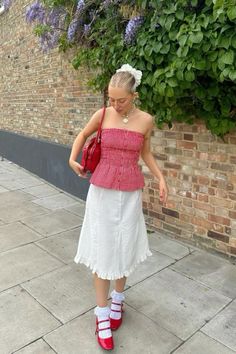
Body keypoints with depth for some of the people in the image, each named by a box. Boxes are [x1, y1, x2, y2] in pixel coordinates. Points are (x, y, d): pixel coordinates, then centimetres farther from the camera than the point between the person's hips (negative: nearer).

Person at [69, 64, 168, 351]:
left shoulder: (145, 120, -4)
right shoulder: (102, 115, -4)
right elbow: (83, 135, 14)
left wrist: (161, 178, 3)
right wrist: (73, 159, -1)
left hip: (130, 193, 1)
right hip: (102, 190, 0)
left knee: (125, 247, 10)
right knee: (102, 248, 2)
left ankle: (118, 299, 34)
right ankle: (102, 313, 16)